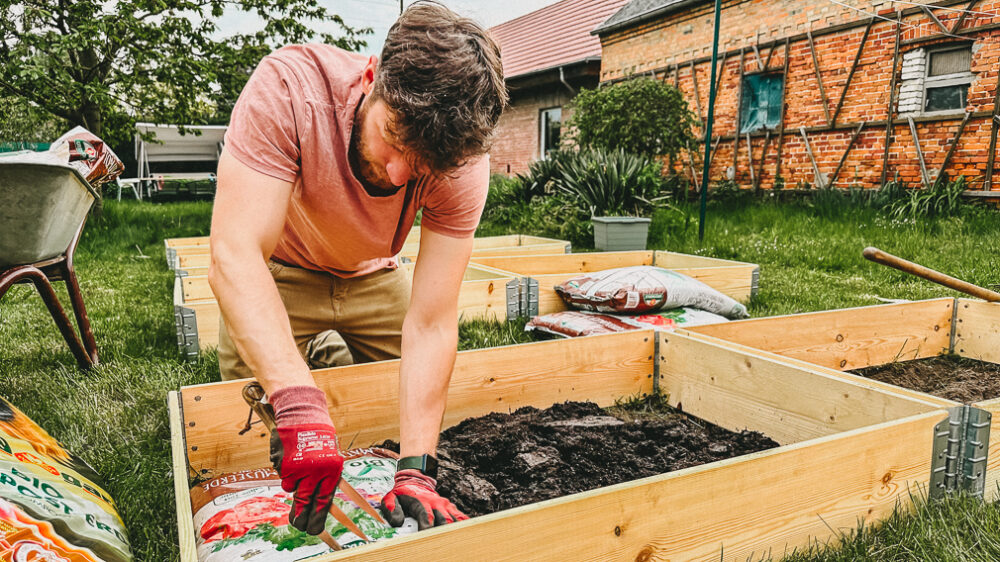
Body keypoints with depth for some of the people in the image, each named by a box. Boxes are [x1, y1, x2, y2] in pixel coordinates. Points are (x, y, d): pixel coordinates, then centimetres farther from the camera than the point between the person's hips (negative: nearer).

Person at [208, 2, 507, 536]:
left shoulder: (461, 166, -31)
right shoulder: (288, 86, -38)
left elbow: (430, 324, -31)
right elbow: (234, 257, -43)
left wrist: (415, 471, -37)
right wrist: (299, 405, -54)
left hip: (373, 277, 2)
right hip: (274, 276, -1)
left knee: (401, 412, 13)